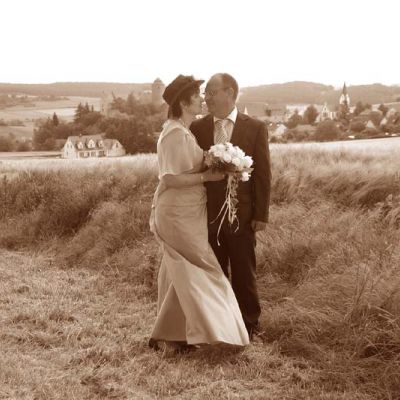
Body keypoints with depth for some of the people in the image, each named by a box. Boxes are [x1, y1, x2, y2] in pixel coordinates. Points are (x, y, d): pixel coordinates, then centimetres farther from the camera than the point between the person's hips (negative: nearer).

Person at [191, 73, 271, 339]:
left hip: (242, 213, -2)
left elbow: (263, 174, -3)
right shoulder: (197, 128, 5)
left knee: (244, 272, 9)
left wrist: (261, 214, -7)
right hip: (208, 214, 2)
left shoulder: (255, 128, -2)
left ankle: (250, 323, 25)